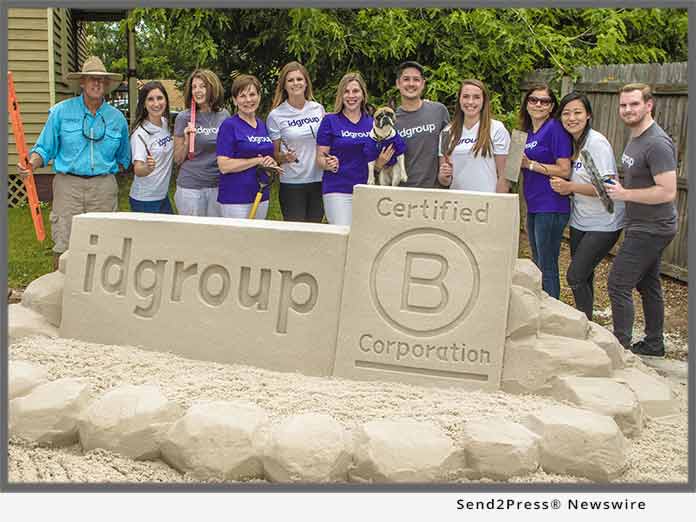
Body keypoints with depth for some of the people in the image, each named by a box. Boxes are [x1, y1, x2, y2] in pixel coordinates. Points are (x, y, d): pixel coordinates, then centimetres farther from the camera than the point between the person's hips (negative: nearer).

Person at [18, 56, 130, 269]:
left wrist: (110, 172, 5)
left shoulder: (117, 118, 9)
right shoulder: (61, 111, 3)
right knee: (64, 247, -4)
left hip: (103, 187, 2)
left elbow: (123, 158, 19)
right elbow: (45, 148, 3)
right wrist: (31, 163, -16)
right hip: (68, 185, -2)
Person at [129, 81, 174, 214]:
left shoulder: (166, 123, 2)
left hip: (163, 196, 7)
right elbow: (137, 170, -27)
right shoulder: (140, 133, -17)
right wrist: (147, 168, -47)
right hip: (144, 201, -7)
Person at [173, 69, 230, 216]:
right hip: (190, 187, -2)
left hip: (218, 186, 3)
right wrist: (187, 140, -17)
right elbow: (178, 159, -1)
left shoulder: (224, 115, 3)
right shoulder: (184, 117, -5)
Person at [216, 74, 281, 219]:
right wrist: (259, 160, -14)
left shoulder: (263, 125, 11)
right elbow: (224, 166, -16)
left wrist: (272, 164, 0)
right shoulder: (229, 125, -8)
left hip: (262, 196, 6)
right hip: (235, 199, -6)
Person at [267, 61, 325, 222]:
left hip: (319, 181, 3)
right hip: (292, 184, -3)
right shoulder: (276, 115, -3)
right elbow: (274, 155, 2)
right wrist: (284, 157, -19)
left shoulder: (318, 109, 5)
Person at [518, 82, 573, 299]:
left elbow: (564, 171, -16)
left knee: (547, 268, -2)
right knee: (537, 265, 17)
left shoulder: (555, 129, -11)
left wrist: (530, 164, -16)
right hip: (534, 207, 9)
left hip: (551, 208, -9)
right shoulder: (527, 131, 14)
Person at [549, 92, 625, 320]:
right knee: (583, 277, 15)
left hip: (603, 225, -8)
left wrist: (570, 186, -20)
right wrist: (562, 186, -1)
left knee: (575, 276, -11)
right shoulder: (571, 142, 6)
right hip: (580, 222, 8)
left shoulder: (597, 143, -18)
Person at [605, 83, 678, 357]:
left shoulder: (657, 144, -21)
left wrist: (624, 194, -21)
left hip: (651, 229, -10)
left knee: (618, 284, -9)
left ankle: (621, 347, 1)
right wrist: (617, 186, 6)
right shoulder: (635, 139, 11)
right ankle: (653, 344, 30)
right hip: (642, 226, 10)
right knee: (648, 285, 18)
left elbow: (667, 191, -27)